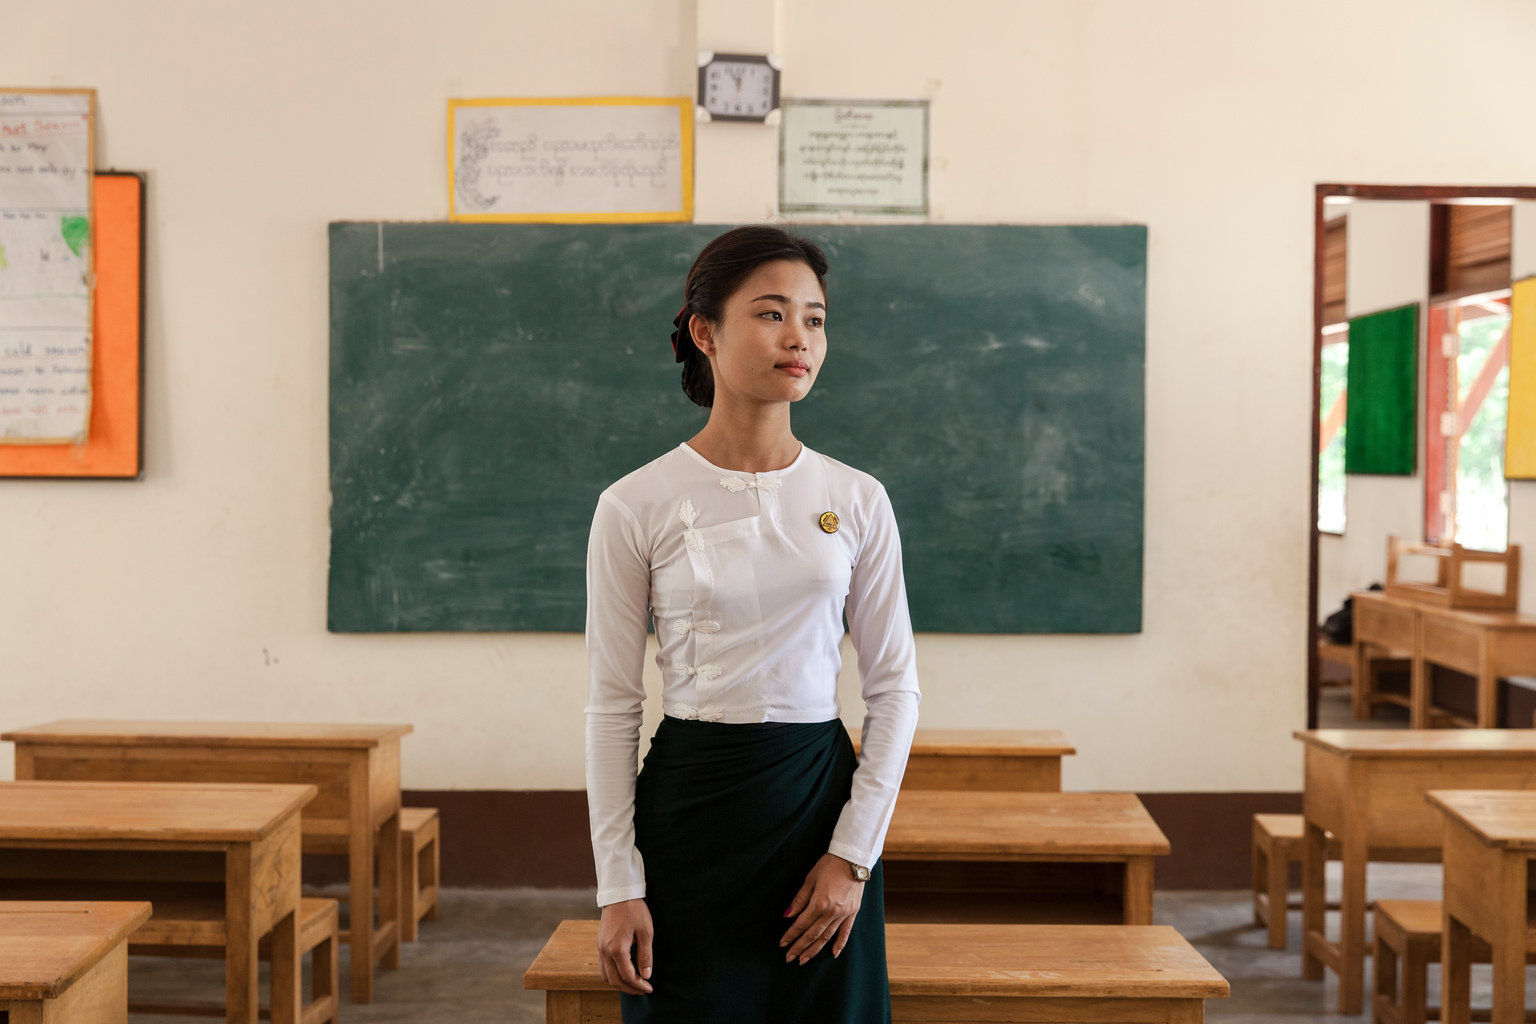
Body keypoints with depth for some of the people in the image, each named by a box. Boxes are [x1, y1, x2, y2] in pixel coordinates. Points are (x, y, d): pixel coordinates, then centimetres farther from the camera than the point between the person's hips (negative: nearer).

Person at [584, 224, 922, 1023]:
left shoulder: (856, 500, 1)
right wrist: (618, 887, -6)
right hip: (691, 802, -2)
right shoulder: (637, 507, -5)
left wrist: (854, 853, -4)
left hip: (822, 797, 2)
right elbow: (612, 704, -3)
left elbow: (894, 686, 4)